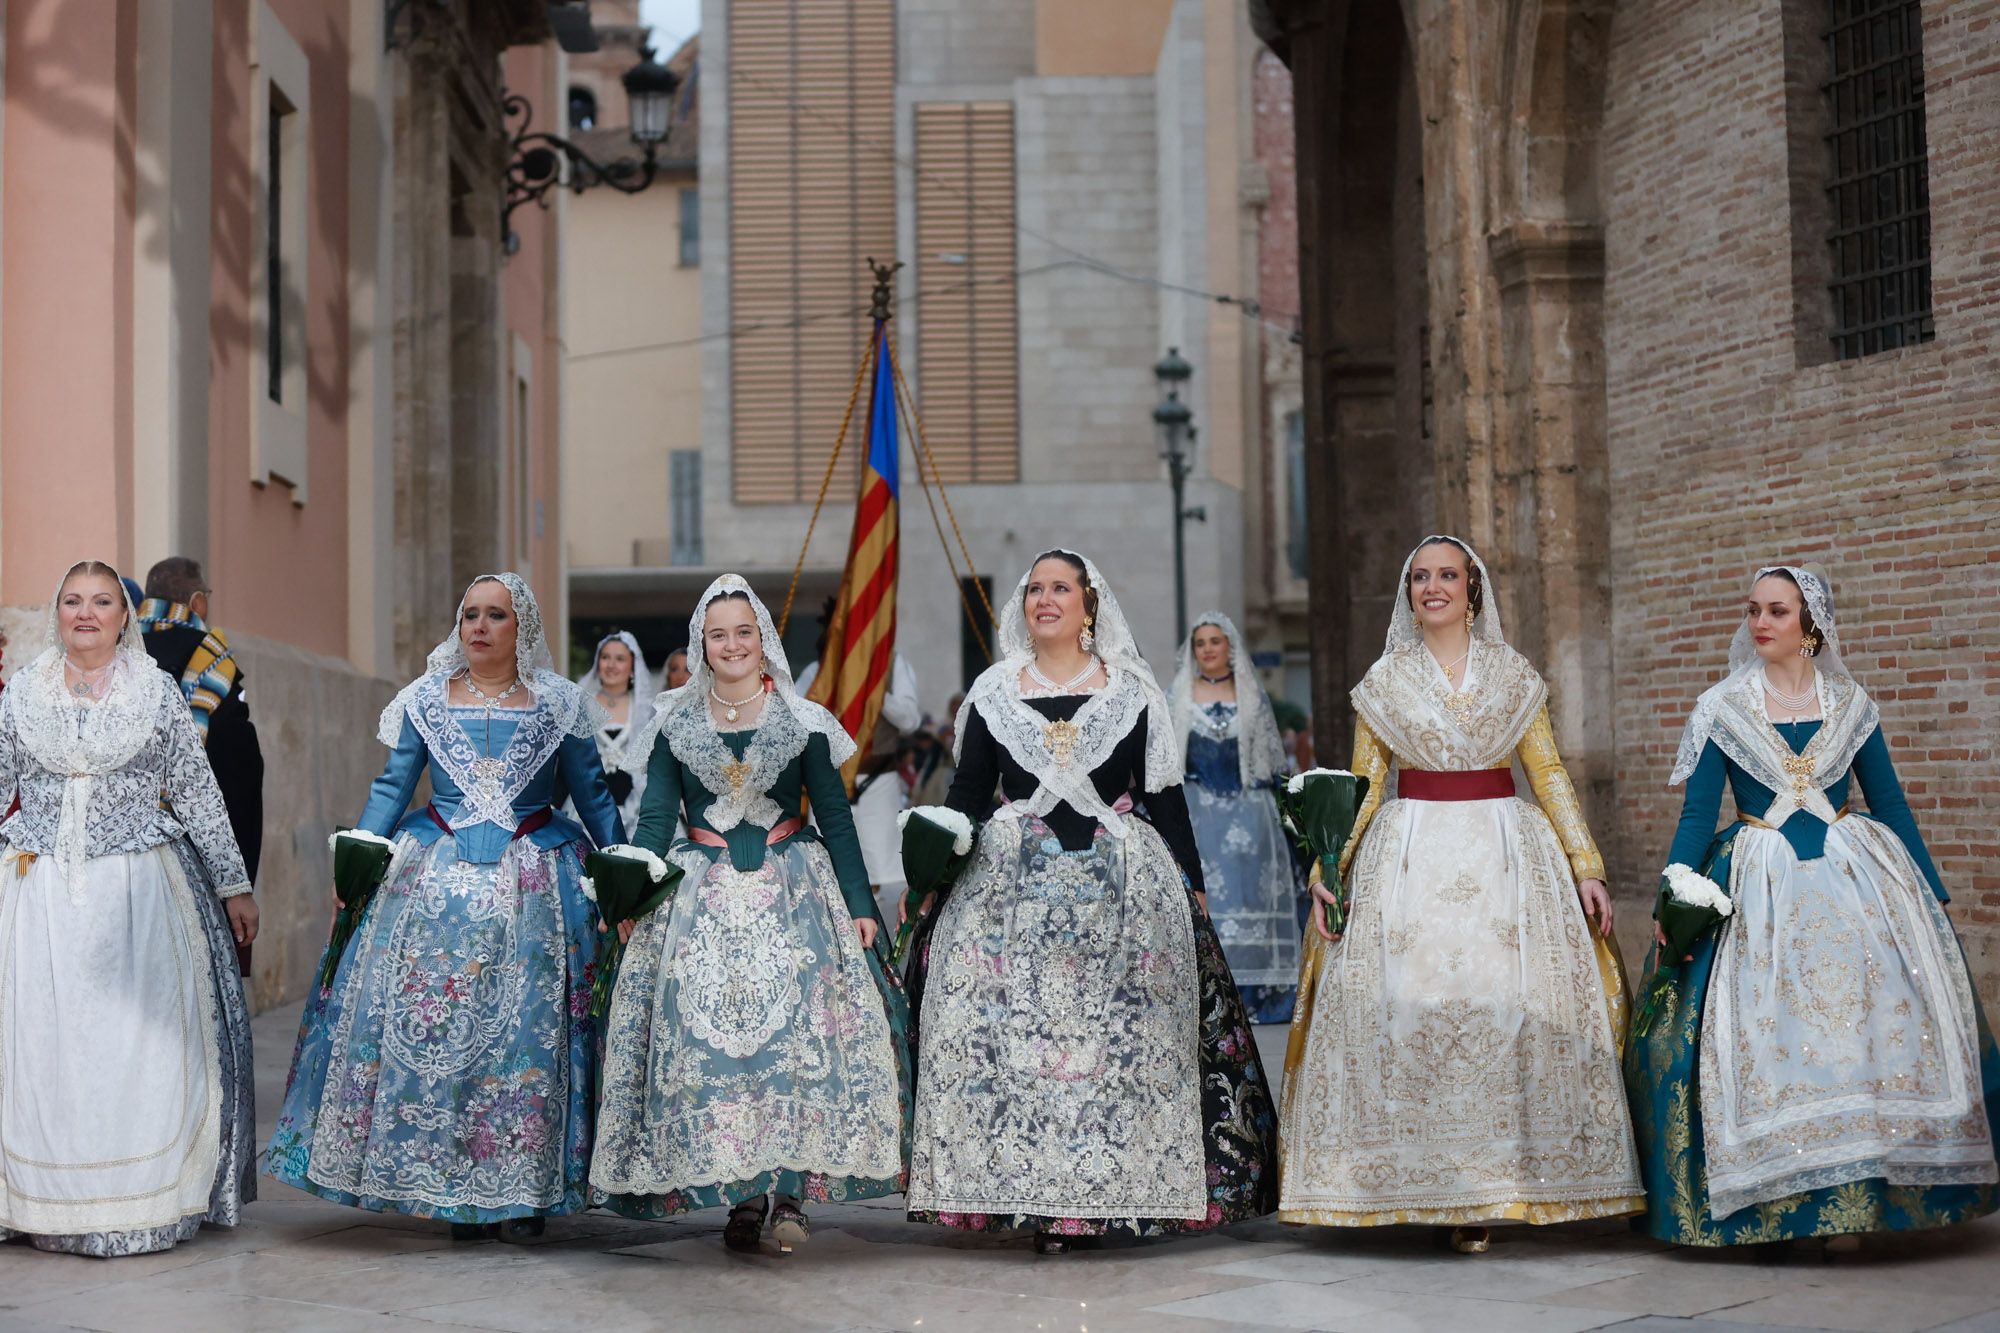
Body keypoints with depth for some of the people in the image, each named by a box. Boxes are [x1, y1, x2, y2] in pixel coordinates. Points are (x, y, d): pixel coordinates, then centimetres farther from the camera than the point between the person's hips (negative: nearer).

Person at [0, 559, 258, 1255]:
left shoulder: (158, 691, 4)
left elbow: (199, 793, 6)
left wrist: (234, 885, 6)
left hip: (140, 886, -1)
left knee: (144, 1041, -3)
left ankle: (149, 1201, 6)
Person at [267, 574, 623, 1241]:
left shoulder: (558, 704, 3)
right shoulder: (425, 700, 6)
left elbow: (593, 796, 8)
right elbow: (392, 787, 8)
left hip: (533, 884, -1)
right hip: (437, 879, 1)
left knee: (529, 1027, -3)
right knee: (430, 1021, -4)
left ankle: (522, 1188, 6)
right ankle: (450, 1185, 6)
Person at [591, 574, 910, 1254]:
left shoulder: (802, 721, 4)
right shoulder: (675, 723, 8)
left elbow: (836, 818, 4)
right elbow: (657, 818, 4)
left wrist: (859, 905, -3)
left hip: (792, 891, -1)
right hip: (701, 898, 1)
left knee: (797, 1023, -14)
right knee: (703, 1028, -8)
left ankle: (792, 1186, -10)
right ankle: (742, 1196, -3)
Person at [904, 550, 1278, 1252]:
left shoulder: (1130, 689, 6)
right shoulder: (993, 691, 9)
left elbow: (1165, 793, 6)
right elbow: (968, 792, 10)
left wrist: (1191, 885, 2)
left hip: (1121, 889, 0)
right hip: (1015, 890, 1)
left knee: (1123, 1033, -3)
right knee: (1014, 1034, -5)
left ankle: (1114, 1191, 6)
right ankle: (1034, 1201, 1)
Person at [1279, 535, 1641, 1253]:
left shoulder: (1514, 674, 10)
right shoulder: (1385, 680, 9)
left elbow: (1550, 775, 9)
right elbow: (1362, 784, 8)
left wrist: (1586, 867, 2)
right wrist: (1327, 871, -1)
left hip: (1505, 853, 0)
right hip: (1410, 855, 0)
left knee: (1503, 1010, -6)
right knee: (1407, 1008, -8)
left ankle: (1485, 1190, 2)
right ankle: (1427, 1184, 2)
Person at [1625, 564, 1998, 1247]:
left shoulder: (1850, 704, 7)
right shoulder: (1720, 708, 2)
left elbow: (1891, 805, 10)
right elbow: (1697, 813, -1)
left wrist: (1931, 895, 9)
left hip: (1855, 883, 1)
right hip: (1759, 893, -1)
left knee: (1858, 1026, -5)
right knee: (1764, 1033, -8)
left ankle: (1851, 1201, 5)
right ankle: (1759, 1208, 1)